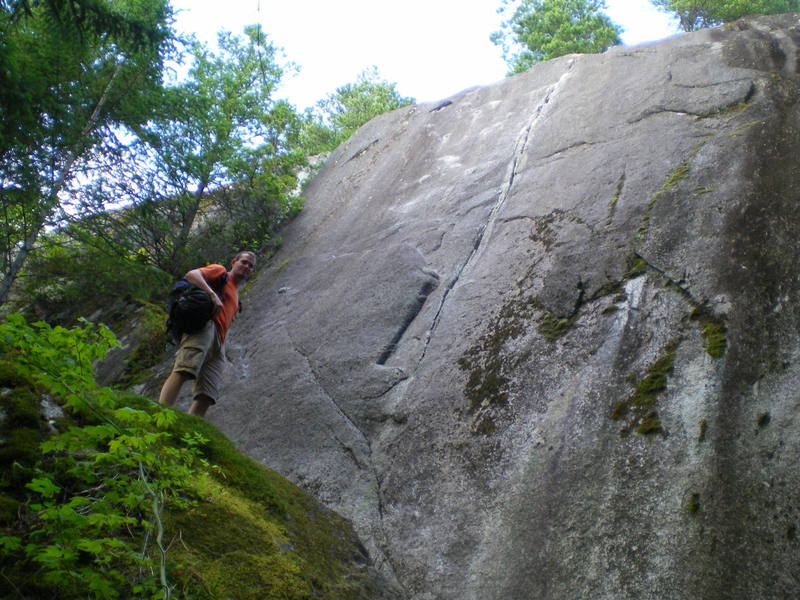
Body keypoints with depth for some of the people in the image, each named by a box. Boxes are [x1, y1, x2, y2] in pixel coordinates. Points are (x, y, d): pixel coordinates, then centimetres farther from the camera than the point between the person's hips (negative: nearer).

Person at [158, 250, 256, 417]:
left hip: (217, 344, 8)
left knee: (206, 397, -10)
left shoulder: (236, 299, 38)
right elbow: (192, 274, 0)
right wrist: (212, 295, -13)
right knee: (184, 370, -31)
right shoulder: (220, 271, 18)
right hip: (203, 324, -8)